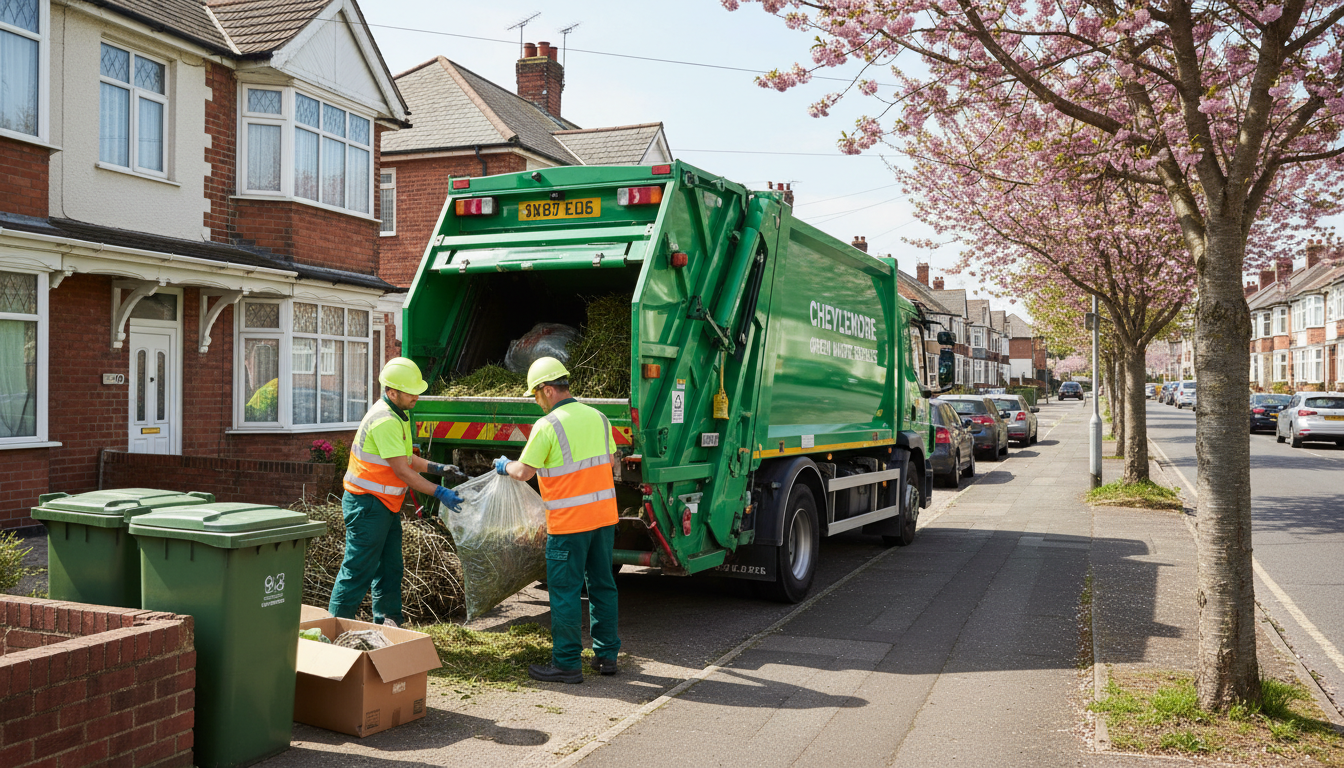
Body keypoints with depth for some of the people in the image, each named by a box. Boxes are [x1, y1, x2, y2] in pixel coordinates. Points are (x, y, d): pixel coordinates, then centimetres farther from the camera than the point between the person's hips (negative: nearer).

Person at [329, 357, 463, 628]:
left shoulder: (398, 414, 10)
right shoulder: (385, 421, -23)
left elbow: (405, 458, 19)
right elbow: (402, 471, -23)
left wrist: (435, 468, 6)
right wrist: (440, 493, -20)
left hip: (386, 504, 10)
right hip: (367, 504, -10)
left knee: (390, 567, 15)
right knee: (359, 570, -4)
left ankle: (387, 623, 24)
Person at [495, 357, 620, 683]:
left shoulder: (548, 425, -13)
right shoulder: (598, 417, 7)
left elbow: (523, 472, -8)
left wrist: (504, 465, 11)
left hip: (569, 522, -7)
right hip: (605, 515, 7)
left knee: (565, 591, 2)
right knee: (602, 584, 14)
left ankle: (566, 663, 7)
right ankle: (606, 654, 21)